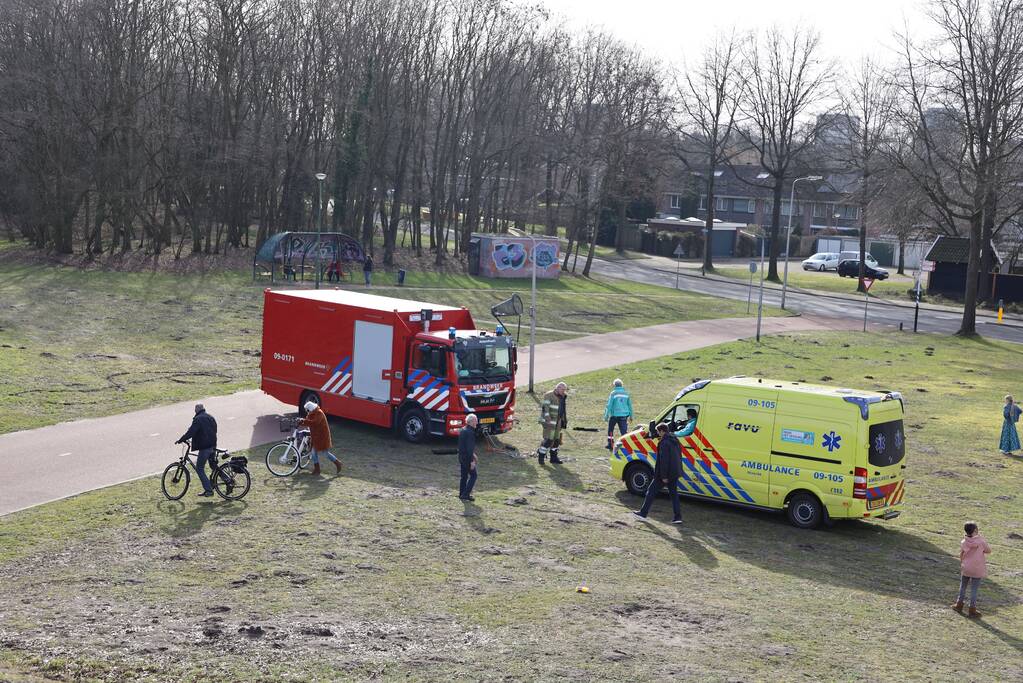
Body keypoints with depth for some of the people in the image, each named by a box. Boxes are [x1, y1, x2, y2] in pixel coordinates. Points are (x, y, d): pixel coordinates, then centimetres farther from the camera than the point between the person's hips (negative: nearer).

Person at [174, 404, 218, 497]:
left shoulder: (198, 419, -12)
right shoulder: (210, 417, 13)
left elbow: (191, 432, -17)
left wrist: (180, 440, -8)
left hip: (204, 447, -8)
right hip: (213, 446, 8)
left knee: (199, 469, -1)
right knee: (213, 466, 18)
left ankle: (208, 490, -7)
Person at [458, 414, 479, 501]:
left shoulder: (462, 430, 10)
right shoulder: (470, 432, -21)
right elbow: (470, 447, -24)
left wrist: (473, 455, 27)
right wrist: (472, 461, -21)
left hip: (461, 457, 9)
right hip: (467, 458, -9)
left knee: (464, 476, 17)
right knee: (473, 475, 0)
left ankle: (461, 494, 22)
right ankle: (466, 494, -4)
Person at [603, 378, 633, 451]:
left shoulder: (613, 393, -8)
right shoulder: (626, 393, 3)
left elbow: (609, 405, -9)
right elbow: (630, 405, 10)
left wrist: (606, 415, -3)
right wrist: (631, 415, 21)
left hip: (614, 415, -2)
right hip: (624, 415, 2)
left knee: (610, 429, 16)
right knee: (623, 431, 1)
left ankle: (610, 445, 19)